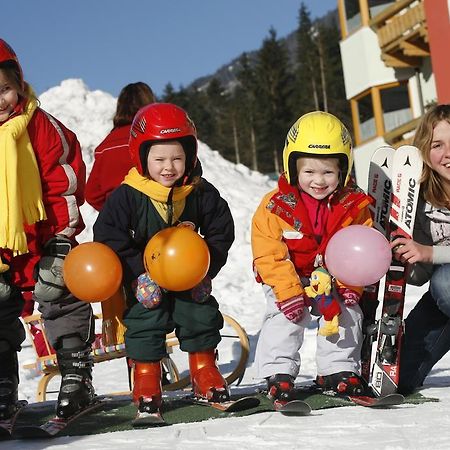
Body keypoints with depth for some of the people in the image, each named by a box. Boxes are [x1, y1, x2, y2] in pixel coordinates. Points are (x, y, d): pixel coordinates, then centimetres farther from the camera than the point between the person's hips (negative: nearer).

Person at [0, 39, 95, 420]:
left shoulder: (40, 126, -9)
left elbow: (66, 181, -6)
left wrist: (62, 237, -8)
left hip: (43, 241, -2)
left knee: (65, 306, 5)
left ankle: (76, 378, 17)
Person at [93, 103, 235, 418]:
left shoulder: (202, 193, -7)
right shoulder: (127, 196, -16)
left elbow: (222, 231, 1)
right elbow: (107, 235, -16)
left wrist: (207, 267, -10)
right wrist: (139, 271, -20)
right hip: (145, 282, -2)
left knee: (202, 318, 6)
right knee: (145, 321, -2)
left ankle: (204, 371, 25)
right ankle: (146, 377, 14)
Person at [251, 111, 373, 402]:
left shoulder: (354, 205, -8)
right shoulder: (275, 206, -16)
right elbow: (269, 255, -17)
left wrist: (351, 285, -16)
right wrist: (288, 291, -25)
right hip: (288, 279, -2)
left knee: (348, 314, -8)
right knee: (285, 318, -19)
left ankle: (339, 369, 10)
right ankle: (279, 373, -7)